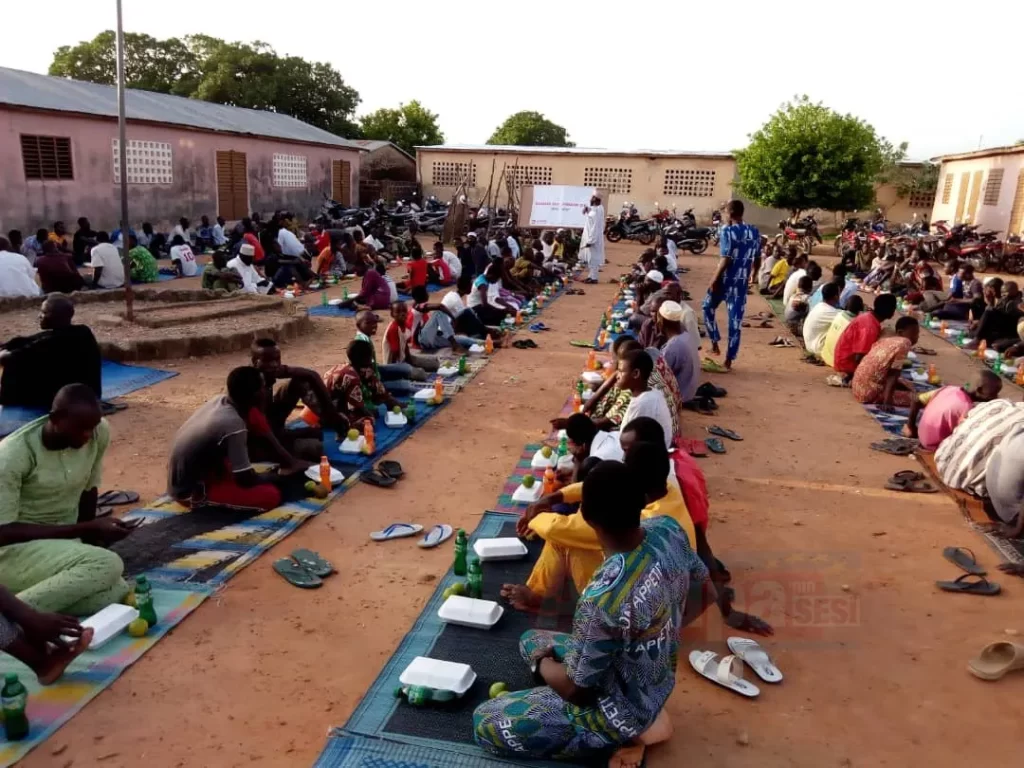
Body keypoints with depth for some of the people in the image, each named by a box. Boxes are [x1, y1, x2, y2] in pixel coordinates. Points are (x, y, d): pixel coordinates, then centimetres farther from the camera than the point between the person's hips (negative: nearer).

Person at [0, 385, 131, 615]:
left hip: (63, 543, 6)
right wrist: (88, 528, -24)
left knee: (116, 594, -21)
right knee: (108, 565, -31)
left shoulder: (100, 433, -8)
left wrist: (90, 538, 3)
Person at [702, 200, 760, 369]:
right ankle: (729, 359, 8)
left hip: (725, 279, -5)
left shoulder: (728, 231, -13)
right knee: (735, 320, 6)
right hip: (741, 282, 5)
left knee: (708, 308, 21)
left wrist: (714, 279, -15)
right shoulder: (755, 232, 6)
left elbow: (726, 259, -19)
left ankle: (715, 344, 18)